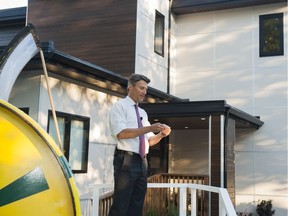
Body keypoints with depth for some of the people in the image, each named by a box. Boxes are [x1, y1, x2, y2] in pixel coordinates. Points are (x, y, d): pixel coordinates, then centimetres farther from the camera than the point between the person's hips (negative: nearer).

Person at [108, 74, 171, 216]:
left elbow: (150, 141, 20)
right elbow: (121, 133, -17)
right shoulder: (119, 106, -2)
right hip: (126, 160, -7)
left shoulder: (143, 112, 20)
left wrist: (161, 134, -1)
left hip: (142, 162, 7)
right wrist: (150, 128, -19)